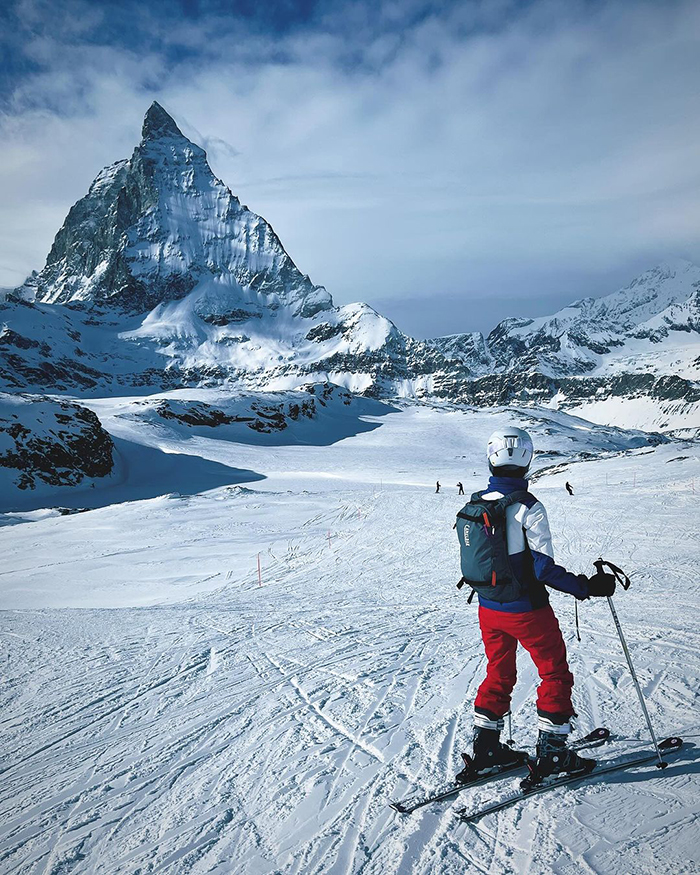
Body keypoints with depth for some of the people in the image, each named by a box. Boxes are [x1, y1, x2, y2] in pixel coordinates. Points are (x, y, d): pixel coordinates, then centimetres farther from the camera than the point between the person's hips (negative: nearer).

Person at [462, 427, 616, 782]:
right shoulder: (528, 507, -21)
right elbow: (544, 568, -20)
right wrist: (587, 587, -10)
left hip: (488, 609, 6)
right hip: (526, 610, -6)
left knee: (498, 675, 21)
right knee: (555, 675, 13)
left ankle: (485, 748, 28)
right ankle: (552, 753, 20)